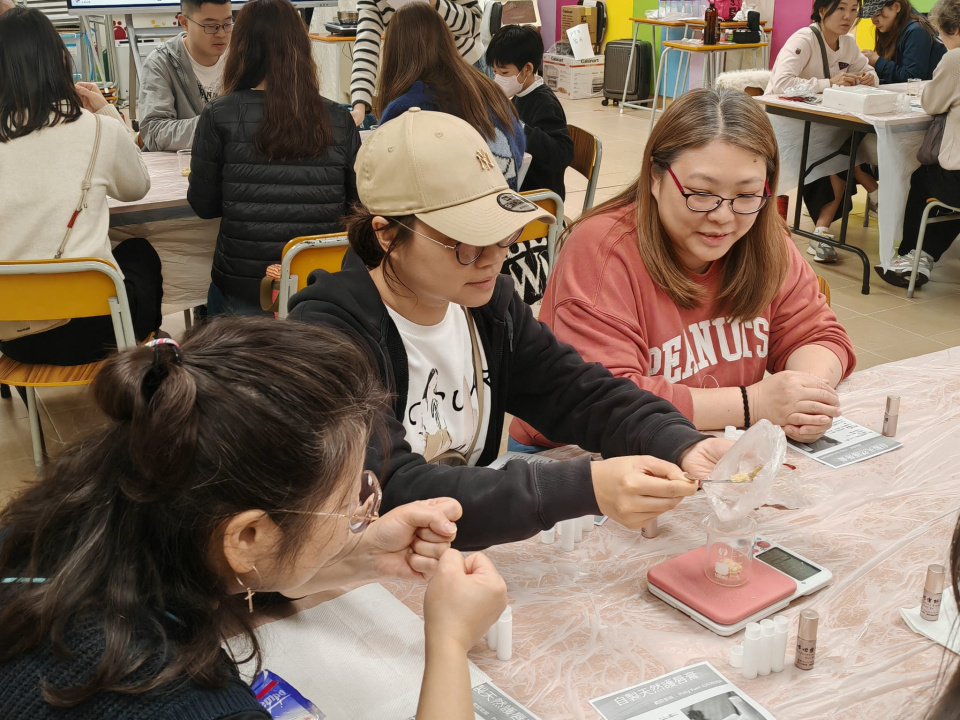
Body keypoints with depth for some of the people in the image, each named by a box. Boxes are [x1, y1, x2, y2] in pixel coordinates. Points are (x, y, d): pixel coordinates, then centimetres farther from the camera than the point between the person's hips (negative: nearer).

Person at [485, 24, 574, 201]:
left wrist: (522, 130, -35)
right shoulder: (519, 98, 10)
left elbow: (563, 154, -28)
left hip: (538, 197, -9)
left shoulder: (546, 105, -16)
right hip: (516, 188, 9)